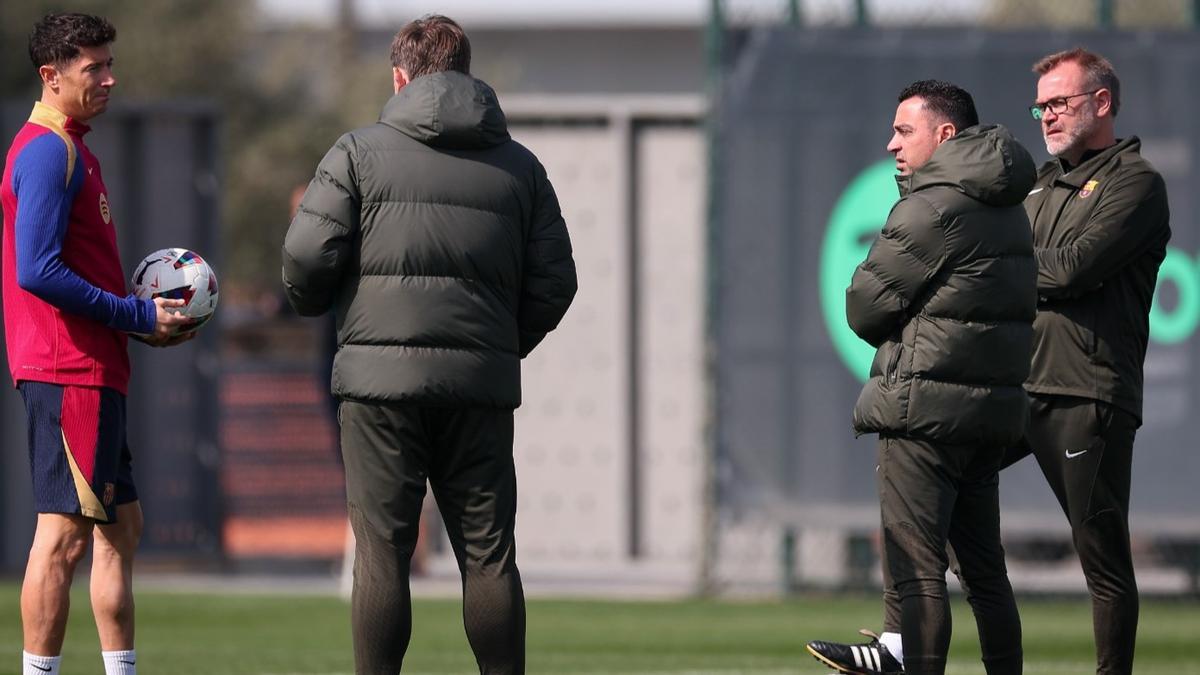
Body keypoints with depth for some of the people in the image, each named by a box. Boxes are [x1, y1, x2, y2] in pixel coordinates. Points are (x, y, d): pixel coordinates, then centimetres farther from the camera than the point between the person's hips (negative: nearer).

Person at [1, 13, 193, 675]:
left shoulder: (71, 149, 19)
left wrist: (144, 317, 11)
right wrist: (136, 316, -14)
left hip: (94, 370, 11)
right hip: (69, 371, -11)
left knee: (119, 527, 13)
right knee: (64, 532, -9)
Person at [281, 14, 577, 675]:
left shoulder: (359, 152, 1)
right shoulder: (519, 166, 11)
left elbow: (306, 257, -6)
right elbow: (555, 280, 9)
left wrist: (310, 302, 16)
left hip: (382, 375, -3)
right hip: (481, 383, 3)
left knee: (381, 552, 0)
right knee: (488, 552, 6)